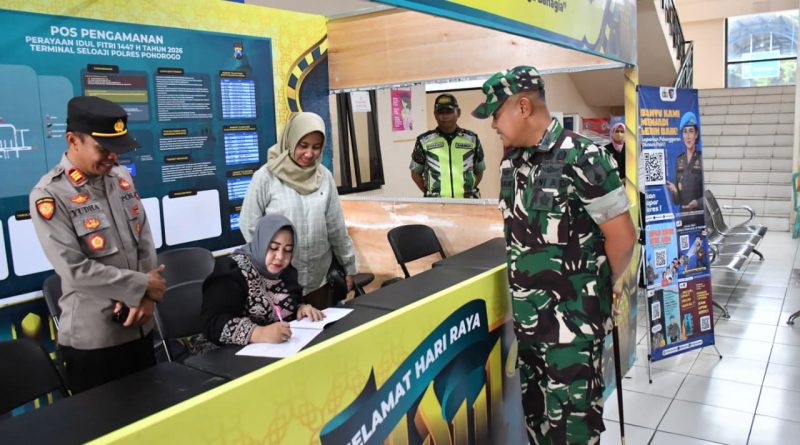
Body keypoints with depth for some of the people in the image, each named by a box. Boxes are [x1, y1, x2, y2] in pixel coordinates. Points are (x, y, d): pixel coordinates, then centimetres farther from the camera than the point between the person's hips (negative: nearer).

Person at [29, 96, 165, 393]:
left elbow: (145, 239, 5)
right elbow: (75, 269, -19)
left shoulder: (122, 177, 5)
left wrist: (146, 295, -9)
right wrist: (142, 286, -14)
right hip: (92, 337, -6)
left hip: (140, 325, 6)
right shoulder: (49, 195, -14)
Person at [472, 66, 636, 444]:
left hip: (573, 317, -7)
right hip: (527, 313, 7)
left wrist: (606, 283, 1)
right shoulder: (511, 160, 4)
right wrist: (526, 280, 11)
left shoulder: (580, 157, -18)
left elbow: (622, 236, -14)